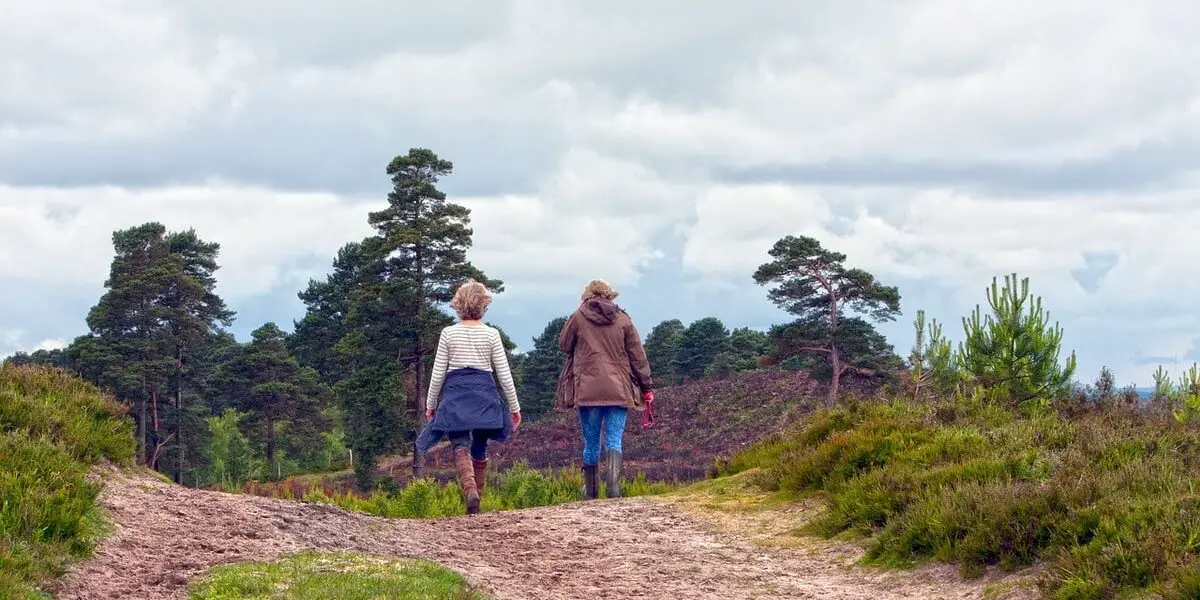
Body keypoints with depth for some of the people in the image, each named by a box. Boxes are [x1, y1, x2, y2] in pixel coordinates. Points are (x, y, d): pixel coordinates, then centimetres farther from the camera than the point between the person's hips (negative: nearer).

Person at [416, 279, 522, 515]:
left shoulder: (448, 334, -1)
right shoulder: (491, 334, 0)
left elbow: (438, 373, 2)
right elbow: (504, 374, 1)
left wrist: (431, 404, 14)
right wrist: (514, 407, 10)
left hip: (455, 393, -1)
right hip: (485, 394, 1)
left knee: (461, 447, -8)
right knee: (480, 449, 15)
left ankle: (470, 491, -32)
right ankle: (477, 493, 18)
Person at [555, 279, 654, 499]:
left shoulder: (578, 317, 1)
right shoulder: (623, 320, 4)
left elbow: (564, 345, 13)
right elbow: (638, 356, 6)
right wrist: (647, 386, 11)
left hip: (587, 389, 0)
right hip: (619, 390, 0)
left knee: (591, 442, 10)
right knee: (614, 441, -1)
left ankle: (590, 491, 17)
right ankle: (614, 485, -21)